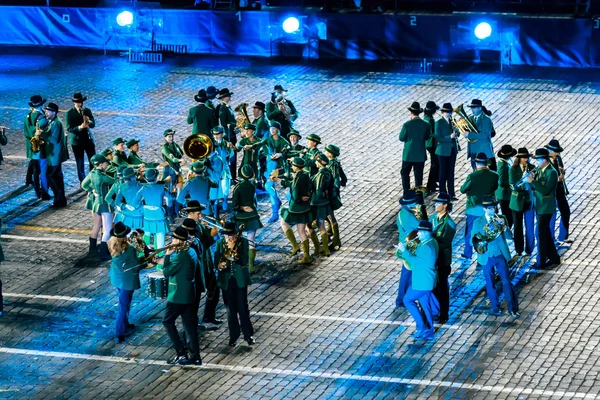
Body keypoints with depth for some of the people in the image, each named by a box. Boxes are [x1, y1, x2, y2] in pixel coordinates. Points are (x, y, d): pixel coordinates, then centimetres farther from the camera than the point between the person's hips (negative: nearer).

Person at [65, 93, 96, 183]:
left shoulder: (87, 111, 4)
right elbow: (69, 129, -13)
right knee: (80, 164, 2)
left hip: (89, 139, 3)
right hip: (77, 141, -3)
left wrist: (88, 122, -25)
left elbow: (93, 124, -2)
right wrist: (80, 127, -29)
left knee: (93, 162, 4)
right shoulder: (69, 114, -7)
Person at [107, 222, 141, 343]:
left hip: (116, 278, 7)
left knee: (124, 303, 26)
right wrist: (145, 263, 1)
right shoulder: (129, 249, -26)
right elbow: (136, 266, -17)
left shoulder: (113, 245, -8)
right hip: (127, 280, -7)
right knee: (123, 306, 3)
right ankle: (119, 334, 8)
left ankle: (125, 326, 41)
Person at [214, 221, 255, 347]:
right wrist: (219, 265, -26)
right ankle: (234, 335, 18)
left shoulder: (243, 242, -7)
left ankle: (248, 334, 12)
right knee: (231, 309, 8)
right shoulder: (220, 243, 0)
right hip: (226, 281, 2)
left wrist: (233, 249, -24)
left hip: (240, 280, -2)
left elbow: (245, 261, -16)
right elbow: (216, 262, -3)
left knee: (243, 308, 1)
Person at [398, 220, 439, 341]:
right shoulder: (431, 241, 7)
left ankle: (422, 327, 4)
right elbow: (419, 255, 15)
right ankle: (428, 332, 22)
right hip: (426, 279, 10)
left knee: (408, 300, 3)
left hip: (422, 281, -10)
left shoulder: (427, 247, -26)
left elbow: (416, 261, -29)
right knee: (425, 304, 15)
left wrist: (404, 251, -24)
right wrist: (409, 249, 2)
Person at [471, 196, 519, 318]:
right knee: (490, 284, 8)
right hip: (486, 257, 0)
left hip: (500, 255, 0)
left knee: (506, 282, -4)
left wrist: (503, 226, -22)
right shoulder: (478, 222, 0)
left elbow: (509, 236, -5)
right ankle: (495, 308, 21)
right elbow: (472, 240, -2)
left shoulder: (501, 219, 1)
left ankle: (512, 309, 0)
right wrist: (479, 240, -23)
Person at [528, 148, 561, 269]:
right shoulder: (538, 170, 6)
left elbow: (545, 190, -24)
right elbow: (534, 187, 7)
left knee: (541, 234, -6)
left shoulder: (552, 172, -17)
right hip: (539, 206, 8)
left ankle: (541, 262, 0)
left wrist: (532, 181, -25)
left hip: (546, 207, -8)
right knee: (546, 233, 16)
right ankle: (554, 257, 27)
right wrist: (531, 182, -12)